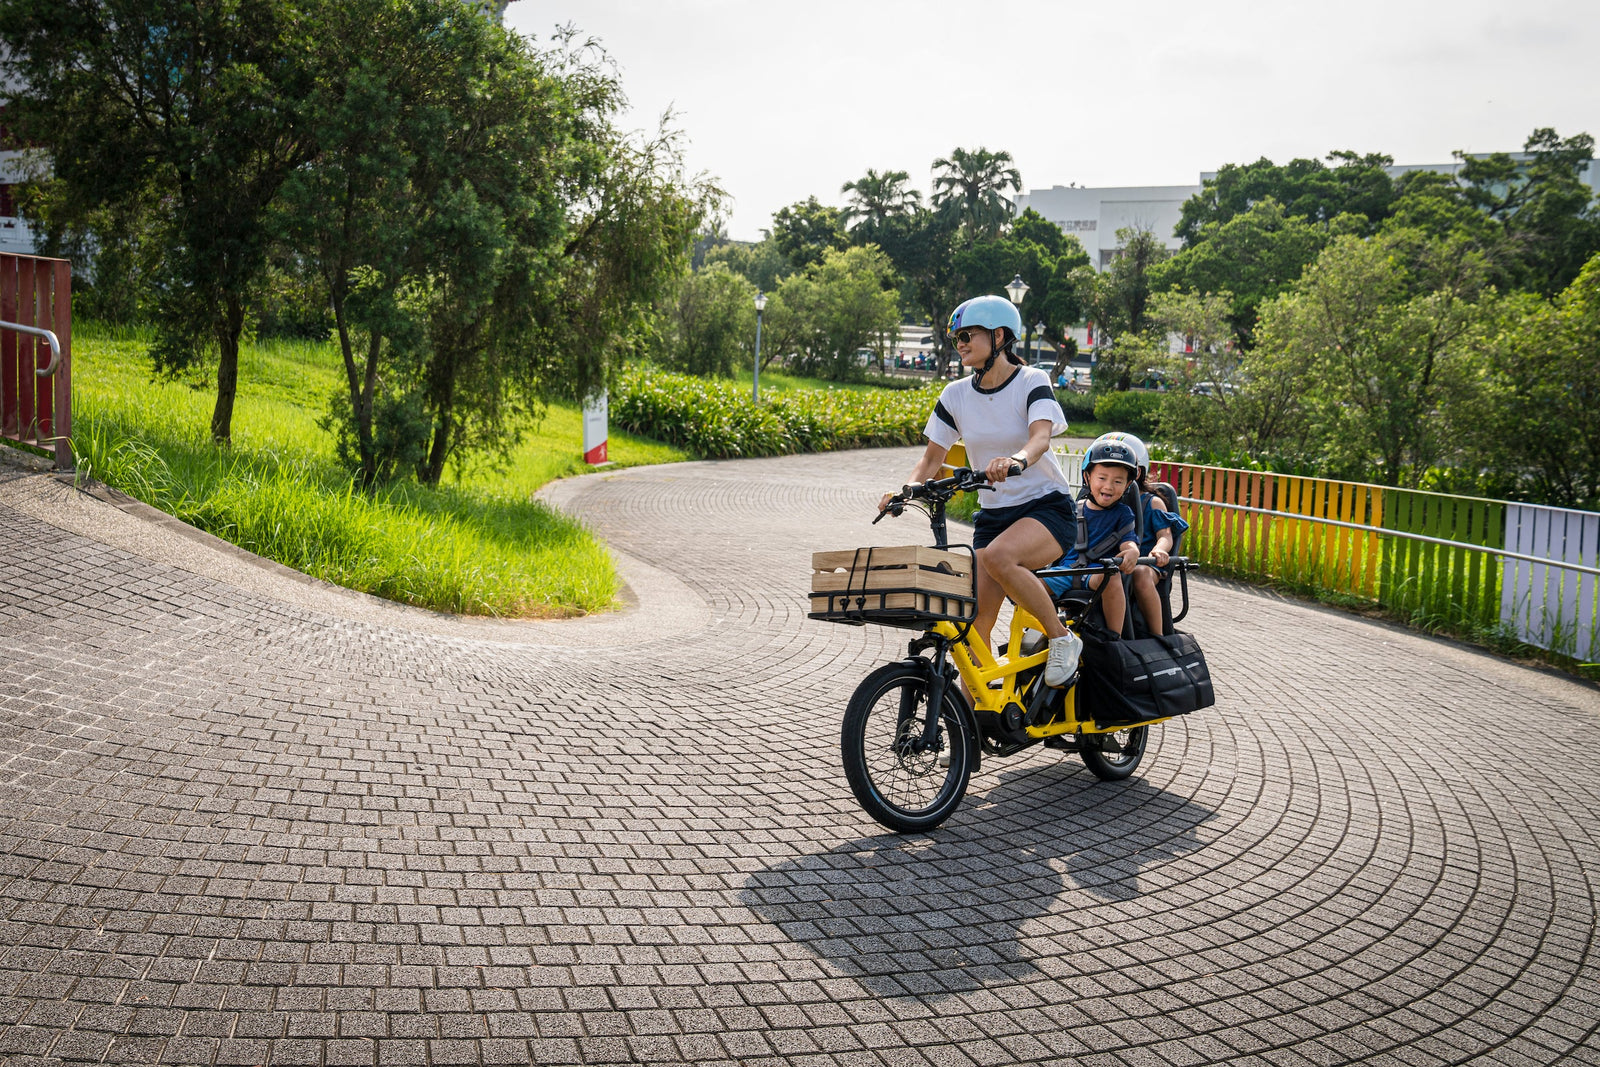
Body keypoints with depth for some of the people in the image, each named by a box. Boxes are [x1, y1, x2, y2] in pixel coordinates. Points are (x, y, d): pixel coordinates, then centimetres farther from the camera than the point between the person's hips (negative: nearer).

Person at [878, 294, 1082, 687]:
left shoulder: (1032, 382, -10)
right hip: (993, 514, 5)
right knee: (974, 625, -8)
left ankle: (1063, 639, -15)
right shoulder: (956, 395, 2)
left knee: (997, 556, -36)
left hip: (1047, 507, -5)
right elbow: (933, 457, 3)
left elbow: (1040, 437, -28)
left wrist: (1015, 460, -51)